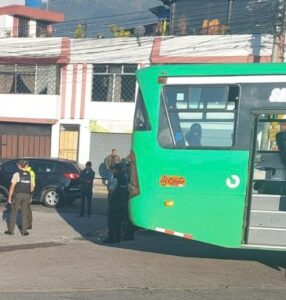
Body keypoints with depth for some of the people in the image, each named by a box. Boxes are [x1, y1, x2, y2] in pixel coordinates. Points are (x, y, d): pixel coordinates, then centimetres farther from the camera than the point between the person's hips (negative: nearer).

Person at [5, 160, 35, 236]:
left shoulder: (16, 174, -9)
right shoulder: (29, 175, 6)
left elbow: (12, 187, -11)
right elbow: (32, 188, 9)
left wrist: (9, 198, -5)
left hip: (17, 195, -3)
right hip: (26, 196, 3)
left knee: (14, 213, 7)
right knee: (24, 214, 8)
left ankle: (11, 230, 8)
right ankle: (24, 231, 4)